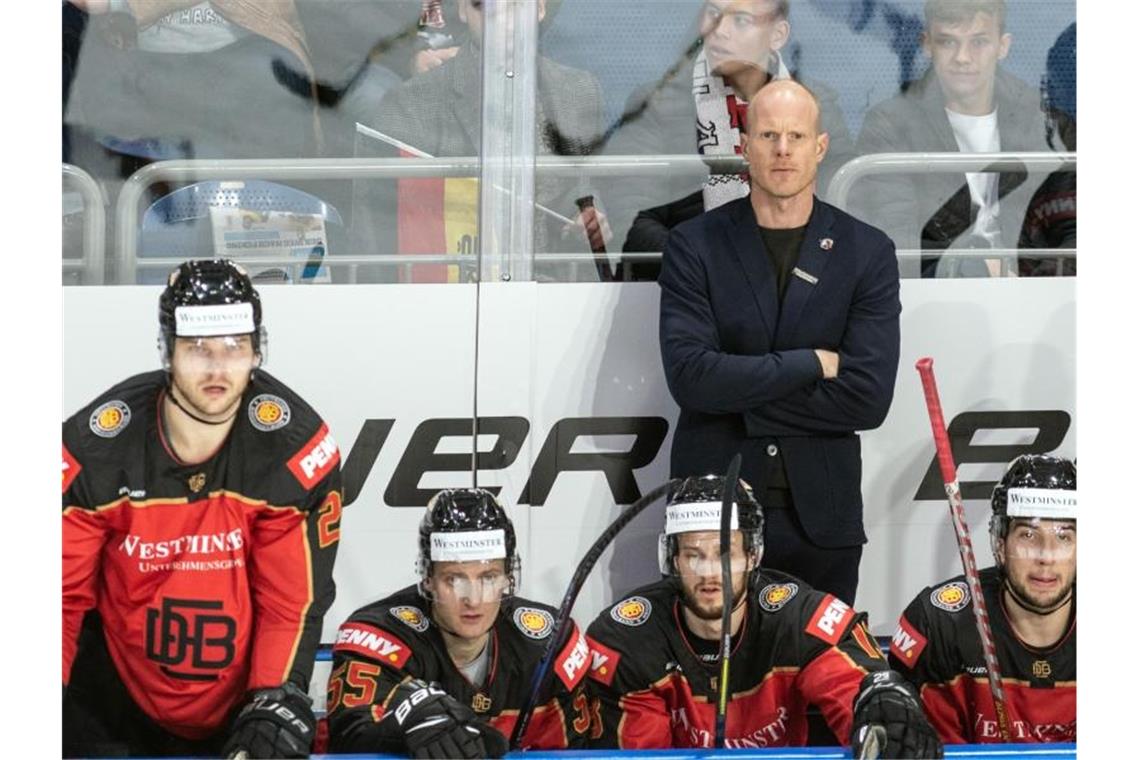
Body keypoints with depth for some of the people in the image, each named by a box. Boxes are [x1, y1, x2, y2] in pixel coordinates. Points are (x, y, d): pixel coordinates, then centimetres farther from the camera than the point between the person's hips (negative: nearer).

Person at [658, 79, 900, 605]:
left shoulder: (868, 252, 3)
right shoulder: (695, 245, 2)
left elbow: (868, 397, -8)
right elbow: (688, 376, -12)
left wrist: (740, 395, -10)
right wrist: (811, 363, -12)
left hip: (821, 517, 1)